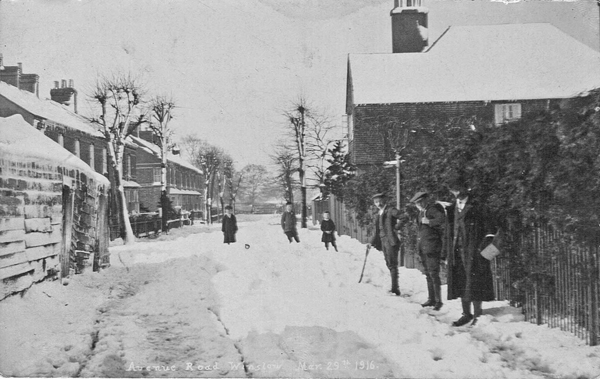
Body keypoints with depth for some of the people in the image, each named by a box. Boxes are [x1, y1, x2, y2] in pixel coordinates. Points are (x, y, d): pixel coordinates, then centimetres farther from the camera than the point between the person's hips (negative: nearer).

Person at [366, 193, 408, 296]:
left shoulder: (391, 210, -4)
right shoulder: (377, 215, 19)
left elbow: (405, 217, -13)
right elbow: (376, 232, 22)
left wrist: (397, 226, -12)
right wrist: (371, 242, 16)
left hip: (390, 240, -8)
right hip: (382, 241, 8)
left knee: (392, 264, -9)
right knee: (389, 264, 8)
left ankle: (395, 289, -10)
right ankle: (395, 288, 13)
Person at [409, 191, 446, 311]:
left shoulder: (432, 209, -10)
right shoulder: (422, 212, 16)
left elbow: (442, 219, -28)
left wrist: (429, 222, -21)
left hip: (432, 246, -9)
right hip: (423, 246, 9)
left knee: (433, 273, -8)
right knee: (428, 274, 12)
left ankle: (438, 301, -3)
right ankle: (431, 299, 18)